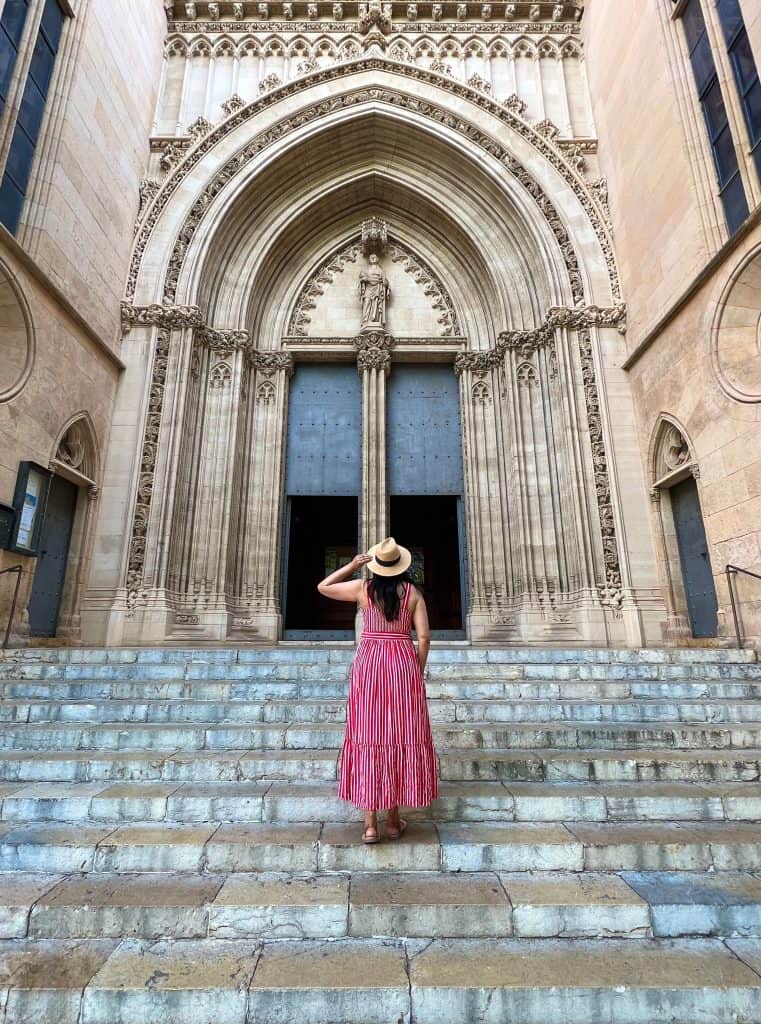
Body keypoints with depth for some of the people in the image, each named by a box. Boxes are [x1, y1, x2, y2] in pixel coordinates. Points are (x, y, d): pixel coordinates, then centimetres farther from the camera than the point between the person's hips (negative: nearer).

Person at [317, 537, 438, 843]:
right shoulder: (413, 592, -2)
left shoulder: (362, 588, -3)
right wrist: (418, 672, 8)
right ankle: (394, 821, 21)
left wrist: (352, 565, 11)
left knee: (369, 738, 6)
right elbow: (424, 638, -5)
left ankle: (370, 824, 10)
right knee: (402, 738, 10)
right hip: (403, 664, 0)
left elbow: (322, 587, 10)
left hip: (369, 664, 0)